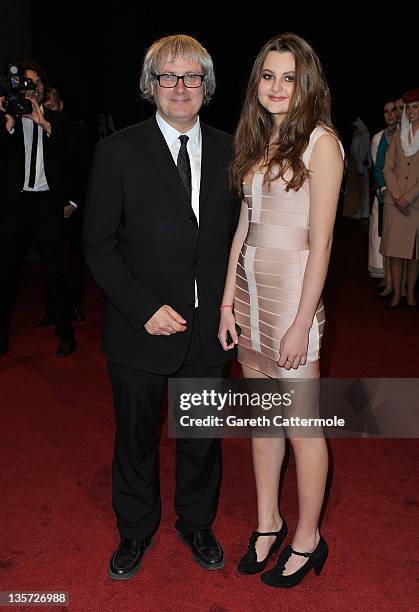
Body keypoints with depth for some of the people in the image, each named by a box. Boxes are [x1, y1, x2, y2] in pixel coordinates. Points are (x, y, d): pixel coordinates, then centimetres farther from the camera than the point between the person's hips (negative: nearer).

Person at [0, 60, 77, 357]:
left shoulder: (56, 120, 7)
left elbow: (70, 158, -6)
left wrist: (45, 124, -15)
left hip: (50, 202, -1)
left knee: (54, 270, 1)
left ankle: (66, 333, 11)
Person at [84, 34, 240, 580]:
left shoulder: (228, 151, 4)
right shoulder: (119, 151, -6)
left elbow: (237, 233, 9)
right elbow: (99, 245, -7)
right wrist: (144, 309, -15)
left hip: (209, 328, 3)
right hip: (142, 329, -2)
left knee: (202, 435, 18)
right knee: (136, 437, 15)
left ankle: (196, 524, 43)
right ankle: (136, 531, 41)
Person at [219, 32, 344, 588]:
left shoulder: (320, 142, -8)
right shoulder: (256, 141, 13)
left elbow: (320, 242, -13)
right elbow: (243, 225, 12)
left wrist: (302, 323, -16)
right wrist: (228, 299, 6)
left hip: (293, 293, -7)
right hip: (249, 291, 7)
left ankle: (307, 540, 26)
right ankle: (268, 522, 34)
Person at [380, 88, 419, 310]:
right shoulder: (398, 136, 12)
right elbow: (388, 168, 7)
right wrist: (396, 196, -6)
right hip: (394, 202, 3)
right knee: (395, 249, 1)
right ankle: (396, 293, 9)